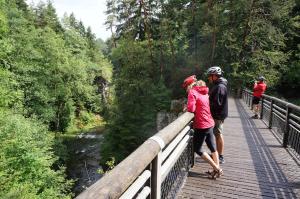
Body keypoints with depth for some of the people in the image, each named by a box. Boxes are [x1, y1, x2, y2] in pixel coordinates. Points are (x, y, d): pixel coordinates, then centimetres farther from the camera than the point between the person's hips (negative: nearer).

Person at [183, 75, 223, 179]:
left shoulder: (192, 92, -13)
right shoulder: (204, 92, 11)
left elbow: (191, 109, -22)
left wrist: (187, 107, -1)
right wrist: (190, 106, 8)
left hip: (202, 126, -8)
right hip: (210, 124, 8)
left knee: (198, 149, 6)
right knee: (212, 147, 17)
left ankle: (217, 168, 8)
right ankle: (217, 169, 26)